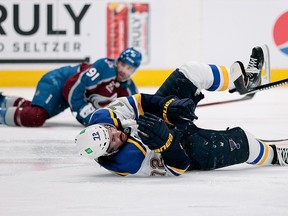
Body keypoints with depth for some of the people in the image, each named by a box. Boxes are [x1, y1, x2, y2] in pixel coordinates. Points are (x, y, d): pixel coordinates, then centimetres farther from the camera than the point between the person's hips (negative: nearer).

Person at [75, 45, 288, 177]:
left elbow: (138, 102, -13)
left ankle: (242, 76, 26)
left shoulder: (101, 119, -26)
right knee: (239, 141, -4)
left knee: (193, 71, -3)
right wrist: (164, 139, -44)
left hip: (165, 118, 6)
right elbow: (178, 167, -30)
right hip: (185, 147, -6)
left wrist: (169, 105, -25)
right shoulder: (131, 163, -40)